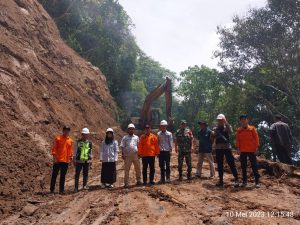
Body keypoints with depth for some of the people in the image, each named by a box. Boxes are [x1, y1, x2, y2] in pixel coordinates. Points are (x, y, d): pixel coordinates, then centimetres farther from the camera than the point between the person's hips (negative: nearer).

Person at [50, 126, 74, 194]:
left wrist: (71, 158, 6)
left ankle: (61, 190, 16)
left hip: (66, 161, 3)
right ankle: (52, 189, 15)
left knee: (63, 176, 9)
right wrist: (54, 157, -12)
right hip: (58, 160, -3)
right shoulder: (58, 138, -3)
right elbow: (54, 148, -5)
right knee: (54, 174, 5)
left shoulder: (71, 141, 8)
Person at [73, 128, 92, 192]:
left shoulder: (90, 143, 6)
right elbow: (75, 151, 1)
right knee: (77, 174, 2)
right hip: (79, 161, -2)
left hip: (87, 161, 2)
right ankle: (76, 187, 9)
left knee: (86, 174, 7)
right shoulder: (78, 142, -2)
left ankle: (85, 185, 21)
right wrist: (74, 159, -4)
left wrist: (90, 160, 11)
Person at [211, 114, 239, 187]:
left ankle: (236, 179, 0)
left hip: (227, 147, -3)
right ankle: (221, 180, 16)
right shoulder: (215, 129, 12)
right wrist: (212, 135, -13)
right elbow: (212, 139, 8)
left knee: (231, 163, -6)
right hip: (218, 148, 3)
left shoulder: (227, 127, 5)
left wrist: (226, 123, -20)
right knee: (219, 165, 7)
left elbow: (230, 132, -18)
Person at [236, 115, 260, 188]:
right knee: (243, 166, 8)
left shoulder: (252, 128, 1)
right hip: (242, 151, 2)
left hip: (251, 150, -2)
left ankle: (257, 182, 5)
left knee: (254, 166, -1)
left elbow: (256, 137, -2)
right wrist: (238, 148, -4)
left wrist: (257, 146, -10)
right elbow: (237, 140, 5)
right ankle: (244, 181, 17)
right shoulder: (238, 130, 6)